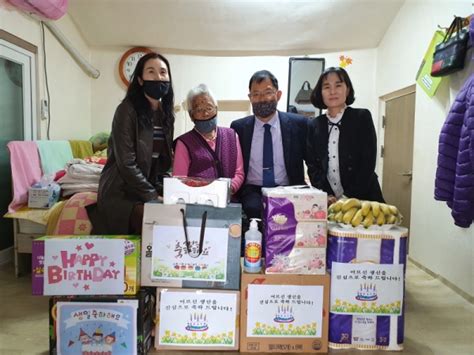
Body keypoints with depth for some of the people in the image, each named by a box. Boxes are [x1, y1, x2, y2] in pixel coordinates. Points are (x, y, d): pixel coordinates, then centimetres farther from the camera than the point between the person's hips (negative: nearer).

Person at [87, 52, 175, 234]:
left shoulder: (166, 114, 9)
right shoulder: (127, 110, -11)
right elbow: (126, 164, -17)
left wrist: (163, 192, -3)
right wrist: (153, 197, -16)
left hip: (150, 191, 6)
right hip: (121, 193, -6)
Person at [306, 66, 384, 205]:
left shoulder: (362, 117, -1)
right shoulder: (314, 125, 6)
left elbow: (368, 163, -7)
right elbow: (312, 165, 2)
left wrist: (349, 197, -14)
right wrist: (325, 196, -12)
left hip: (362, 198, -2)